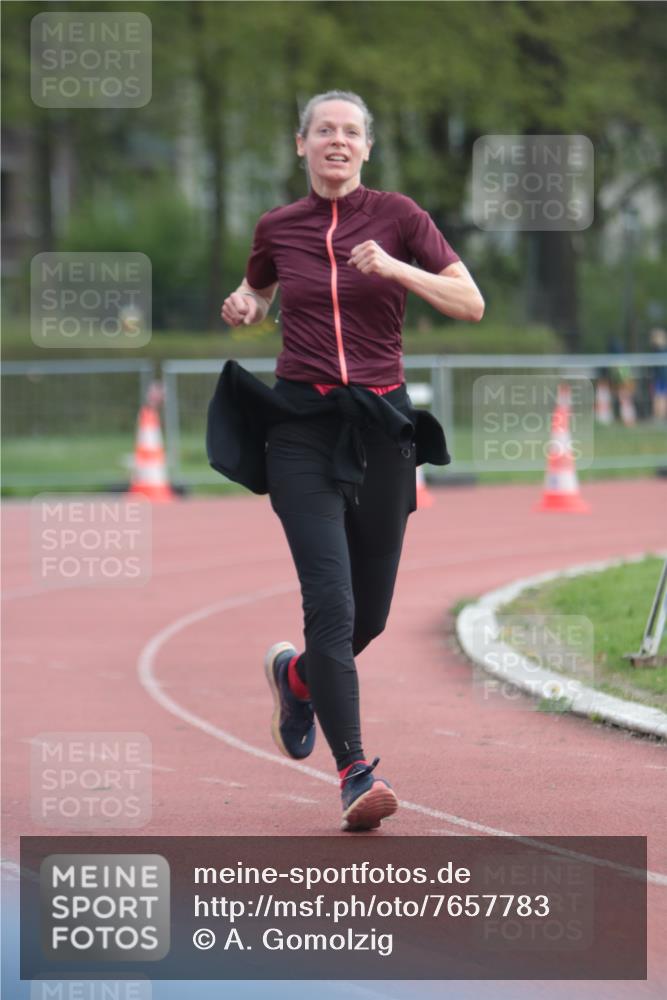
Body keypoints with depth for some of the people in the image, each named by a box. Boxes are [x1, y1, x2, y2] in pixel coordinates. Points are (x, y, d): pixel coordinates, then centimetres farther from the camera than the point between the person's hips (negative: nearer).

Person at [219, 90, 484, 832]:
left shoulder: (397, 216, 2)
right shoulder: (278, 228, 6)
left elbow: (471, 303, -3)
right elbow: (257, 291, 27)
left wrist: (396, 268, -17)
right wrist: (243, 306, 3)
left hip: (380, 424, 1)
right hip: (302, 427, -1)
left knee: (369, 614, 8)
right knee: (330, 601, -16)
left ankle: (296, 674, 42)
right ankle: (356, 771, -15)